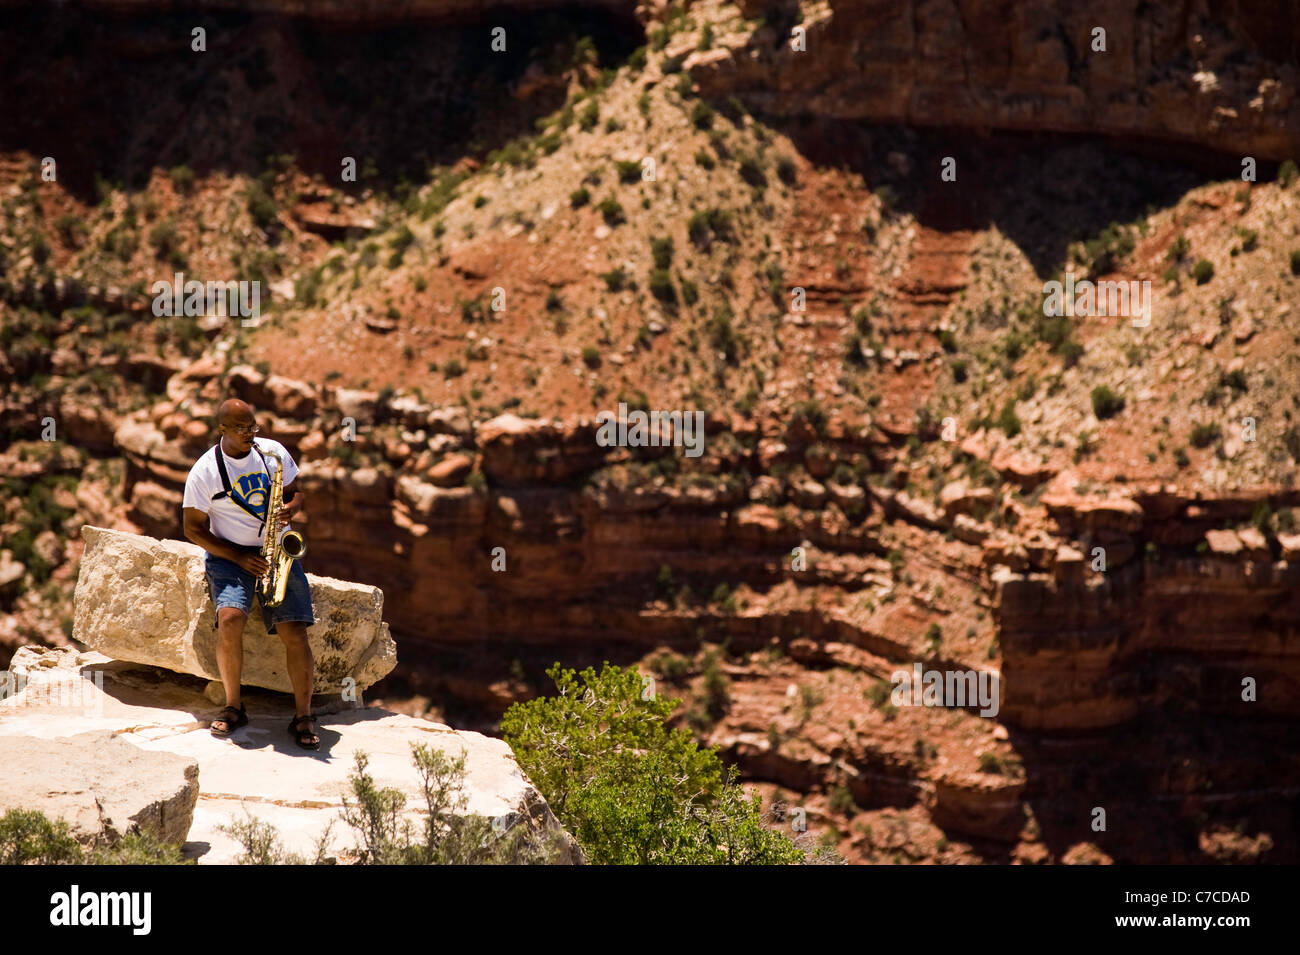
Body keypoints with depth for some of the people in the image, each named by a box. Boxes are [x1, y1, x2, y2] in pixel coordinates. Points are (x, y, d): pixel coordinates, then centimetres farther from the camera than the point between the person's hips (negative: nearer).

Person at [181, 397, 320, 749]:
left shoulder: (273, 452, 3)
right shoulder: (204, 472, -6)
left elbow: (294, 492, 16)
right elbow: (194, 529, -3)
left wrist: (291, 507, -10)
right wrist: (240, 558, -14)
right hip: (227, 555, -2)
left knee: (294, 631, -16)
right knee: (230, 619, -28)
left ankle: (303, 717, -8)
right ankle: (233, 707, -11)